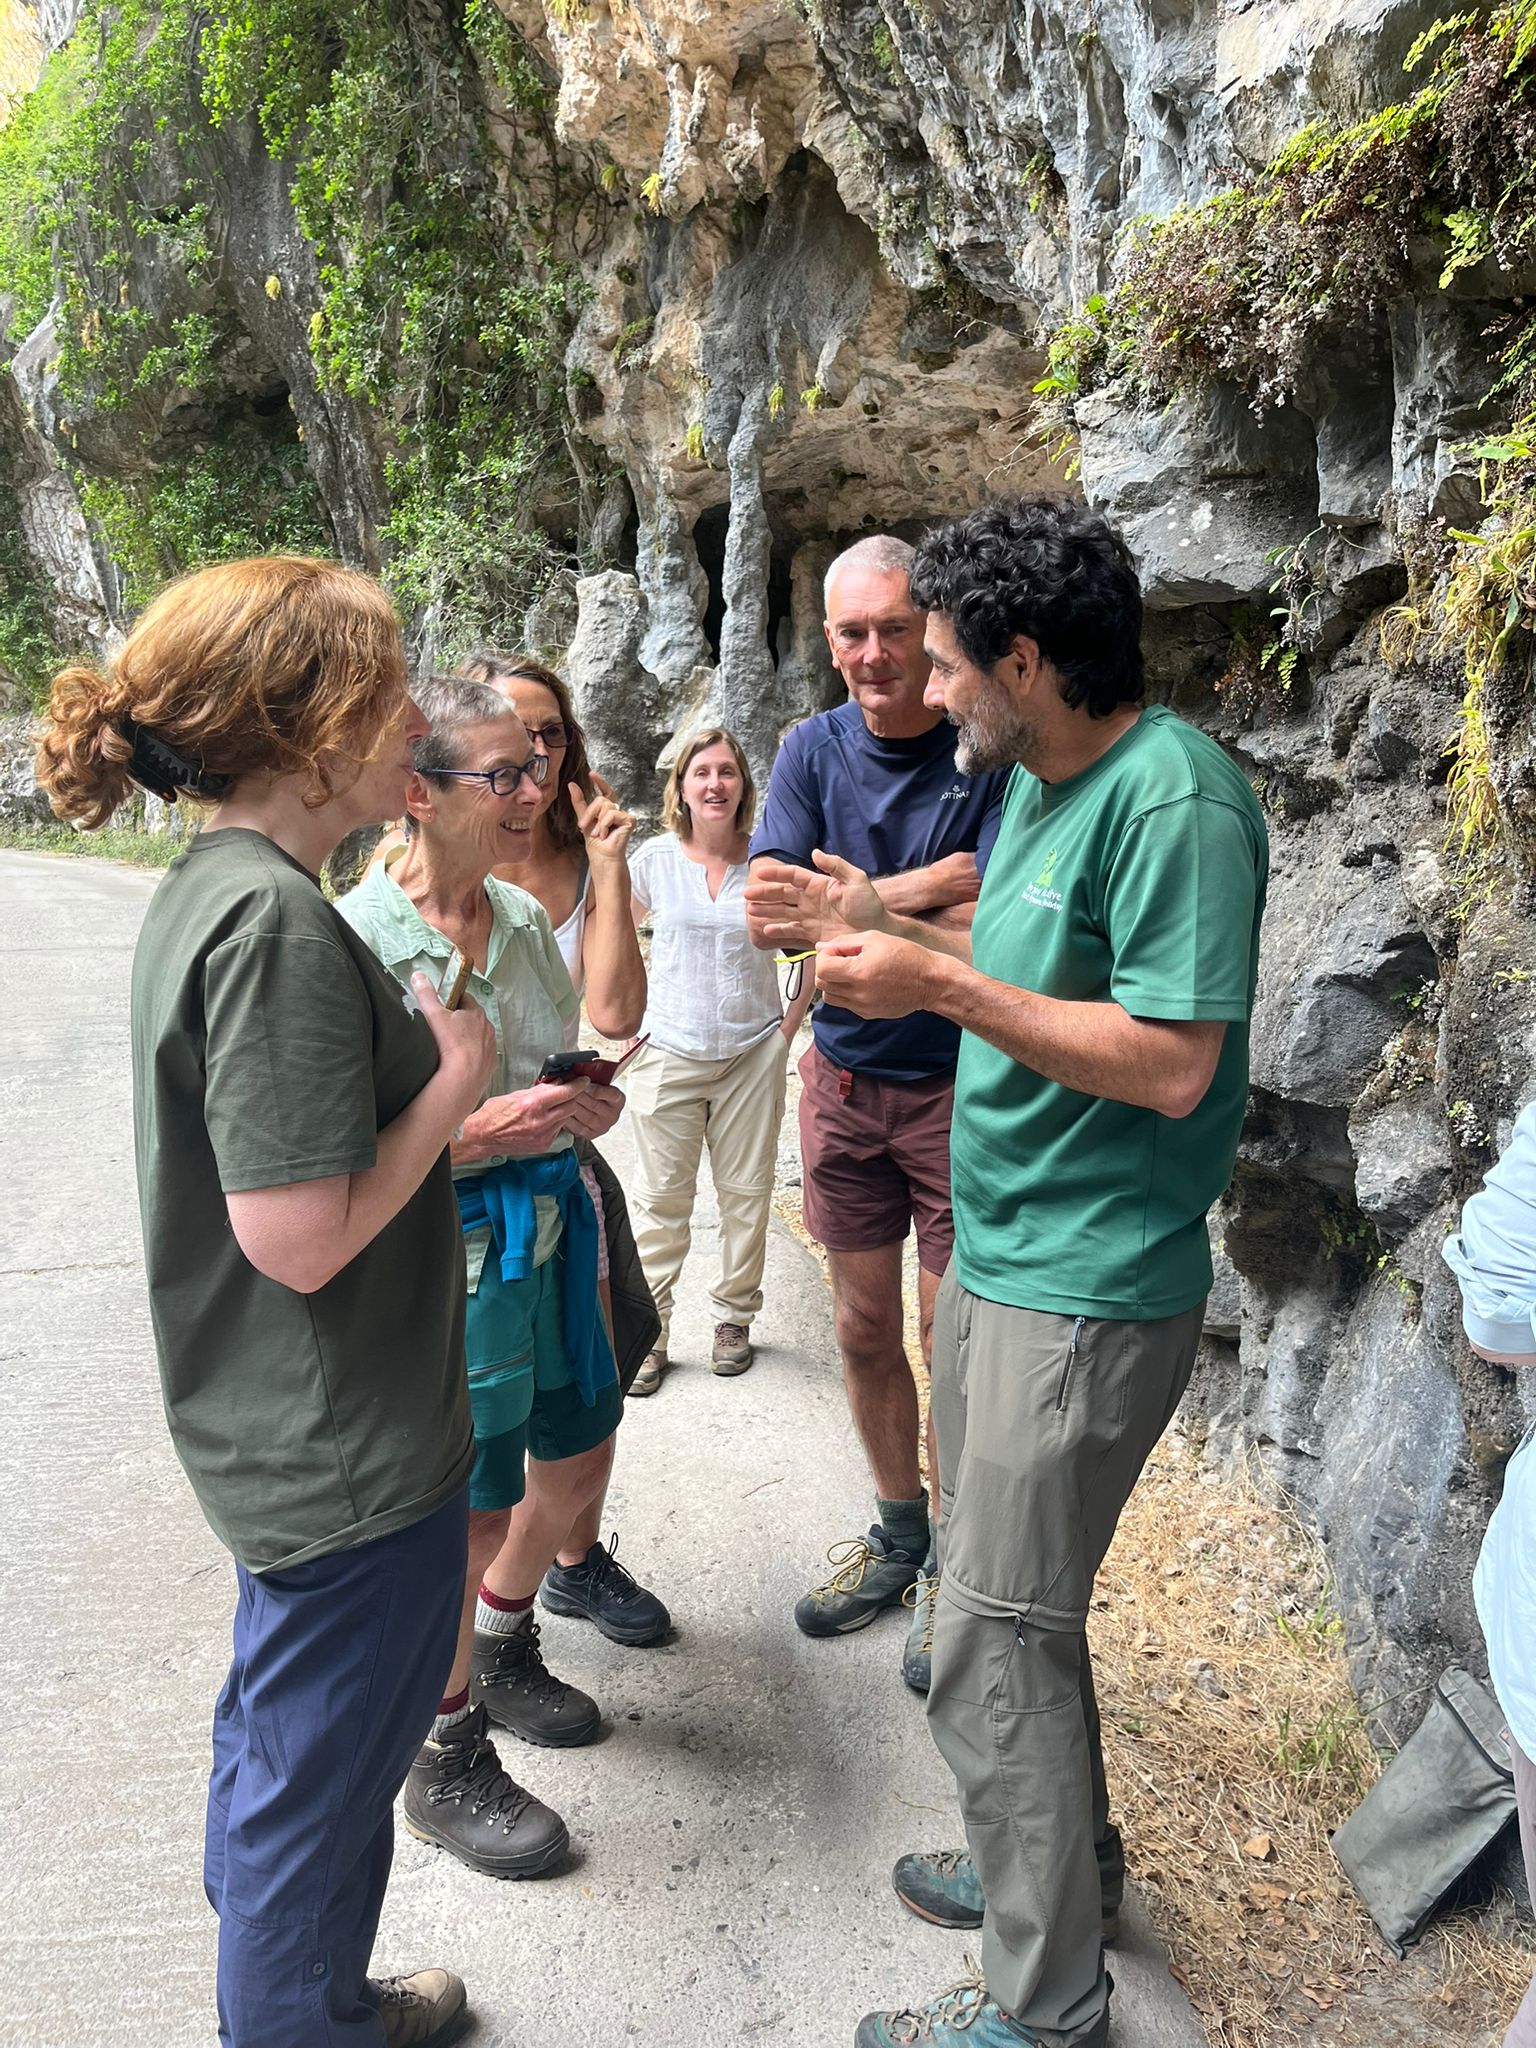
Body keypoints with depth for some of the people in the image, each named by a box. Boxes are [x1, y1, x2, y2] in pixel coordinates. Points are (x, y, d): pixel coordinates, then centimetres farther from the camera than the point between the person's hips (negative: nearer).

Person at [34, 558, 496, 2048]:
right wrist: (451, 1084, -16)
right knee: (319, 1776, 13)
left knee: (278, 1738, 27)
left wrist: (457, 1110, 8)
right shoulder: (278, 920, -26)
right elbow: (300, 1237, -28)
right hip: (346, 1455, -10)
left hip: (284, 1438, 10)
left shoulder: (206, 890, 4)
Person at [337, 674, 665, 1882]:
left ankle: (503, 1652, 49)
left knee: (577, 1461, 20)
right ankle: (447, 1764, 31)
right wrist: (483, 1132, -26)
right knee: (473, 1508, 6)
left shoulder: (525, 919, 3)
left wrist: (584, 1106, -2)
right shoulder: (356, 940, -19)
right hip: (443, 1252, -7)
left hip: (548, 1226, 8)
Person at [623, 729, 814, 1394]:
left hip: (753, 1051, 1)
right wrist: (632, 1020, 4)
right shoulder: (654, 858, -2)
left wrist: (794, 1017, 2)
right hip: (669, 1052, 0)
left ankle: (734, 1316, 25)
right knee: (661, 1196, 3)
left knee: (747, 1191, 9)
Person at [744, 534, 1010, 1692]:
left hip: (959, 1086, -4)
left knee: (956, 1341, 3)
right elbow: (767, 912, -12)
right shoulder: (816, 749, 1)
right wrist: (925, 887, -20)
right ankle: (898, 1535, 36)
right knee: (865, 1329, 15)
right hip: (844, 1077, 4)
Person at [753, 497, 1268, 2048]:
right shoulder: (1035, 783, 10)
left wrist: (944, 984, -24)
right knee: (1016, 1601, 22)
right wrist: (884, 929, 11)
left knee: (996, 1643, 1)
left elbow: (1175, 1063, -25)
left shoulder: (1175, 802, -20)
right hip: (998, 1257, 10)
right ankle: (1063, 1863, 44)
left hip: (1085, 1292, -10)